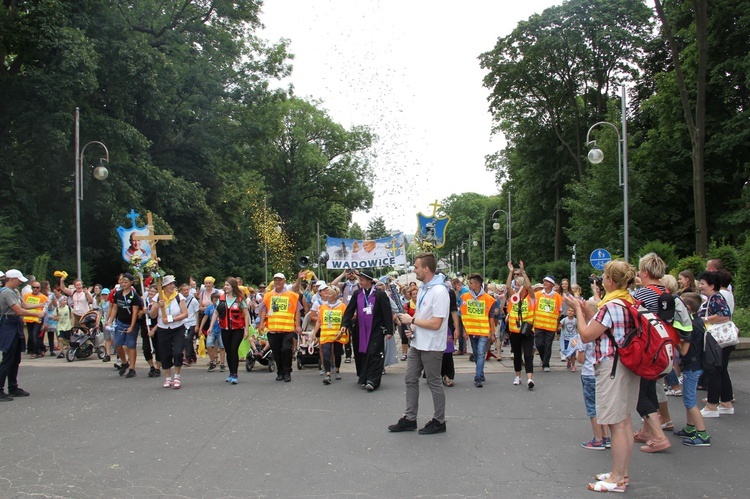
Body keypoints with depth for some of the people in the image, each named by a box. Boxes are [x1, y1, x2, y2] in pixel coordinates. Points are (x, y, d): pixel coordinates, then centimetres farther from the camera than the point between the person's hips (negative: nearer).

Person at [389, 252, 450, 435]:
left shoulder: (439, 292, -21)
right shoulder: (422, 289, 9)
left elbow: (436, 324, -25)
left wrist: (411, 320, -16)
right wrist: (412, 328, 2)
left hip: (432, 346, -9)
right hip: (417, 343, 9)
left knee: (434, 383, 4)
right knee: (410, 379, 12)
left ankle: (439, 421, 18)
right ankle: (410, 419, 21)